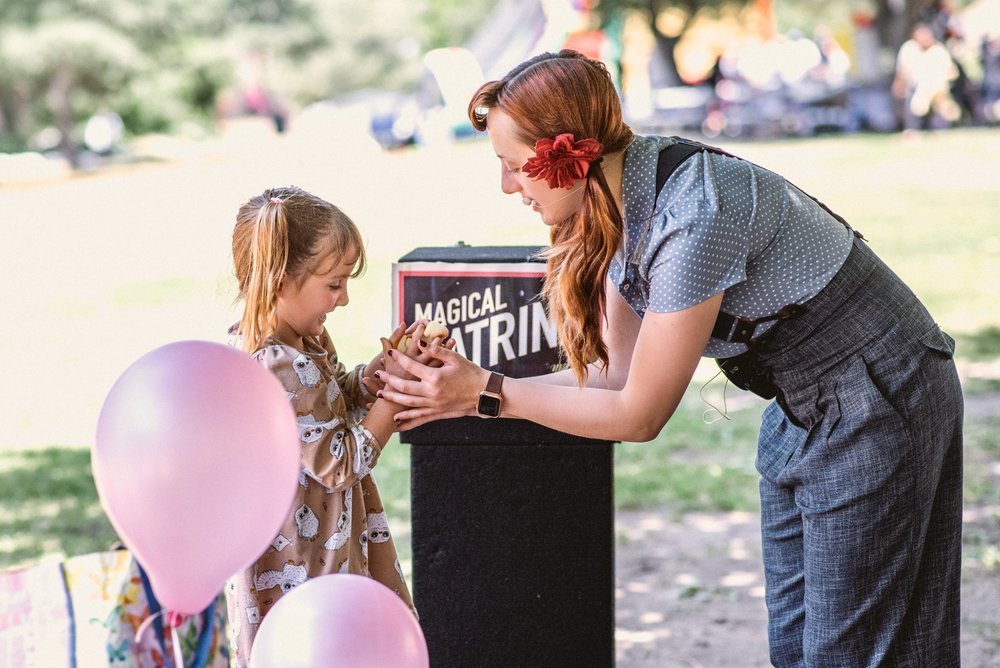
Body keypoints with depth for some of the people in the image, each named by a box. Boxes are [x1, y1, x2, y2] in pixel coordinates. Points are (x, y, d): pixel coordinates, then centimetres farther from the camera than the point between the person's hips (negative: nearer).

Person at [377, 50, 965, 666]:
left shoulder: (689, 221, -31)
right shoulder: (618, 203, -4)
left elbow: (638, 415, -22)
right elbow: (615, 376, 1)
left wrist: (487, 393, -18)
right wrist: (462, 384, -7)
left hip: (876, 403, -9)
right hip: (801, 408, 9)